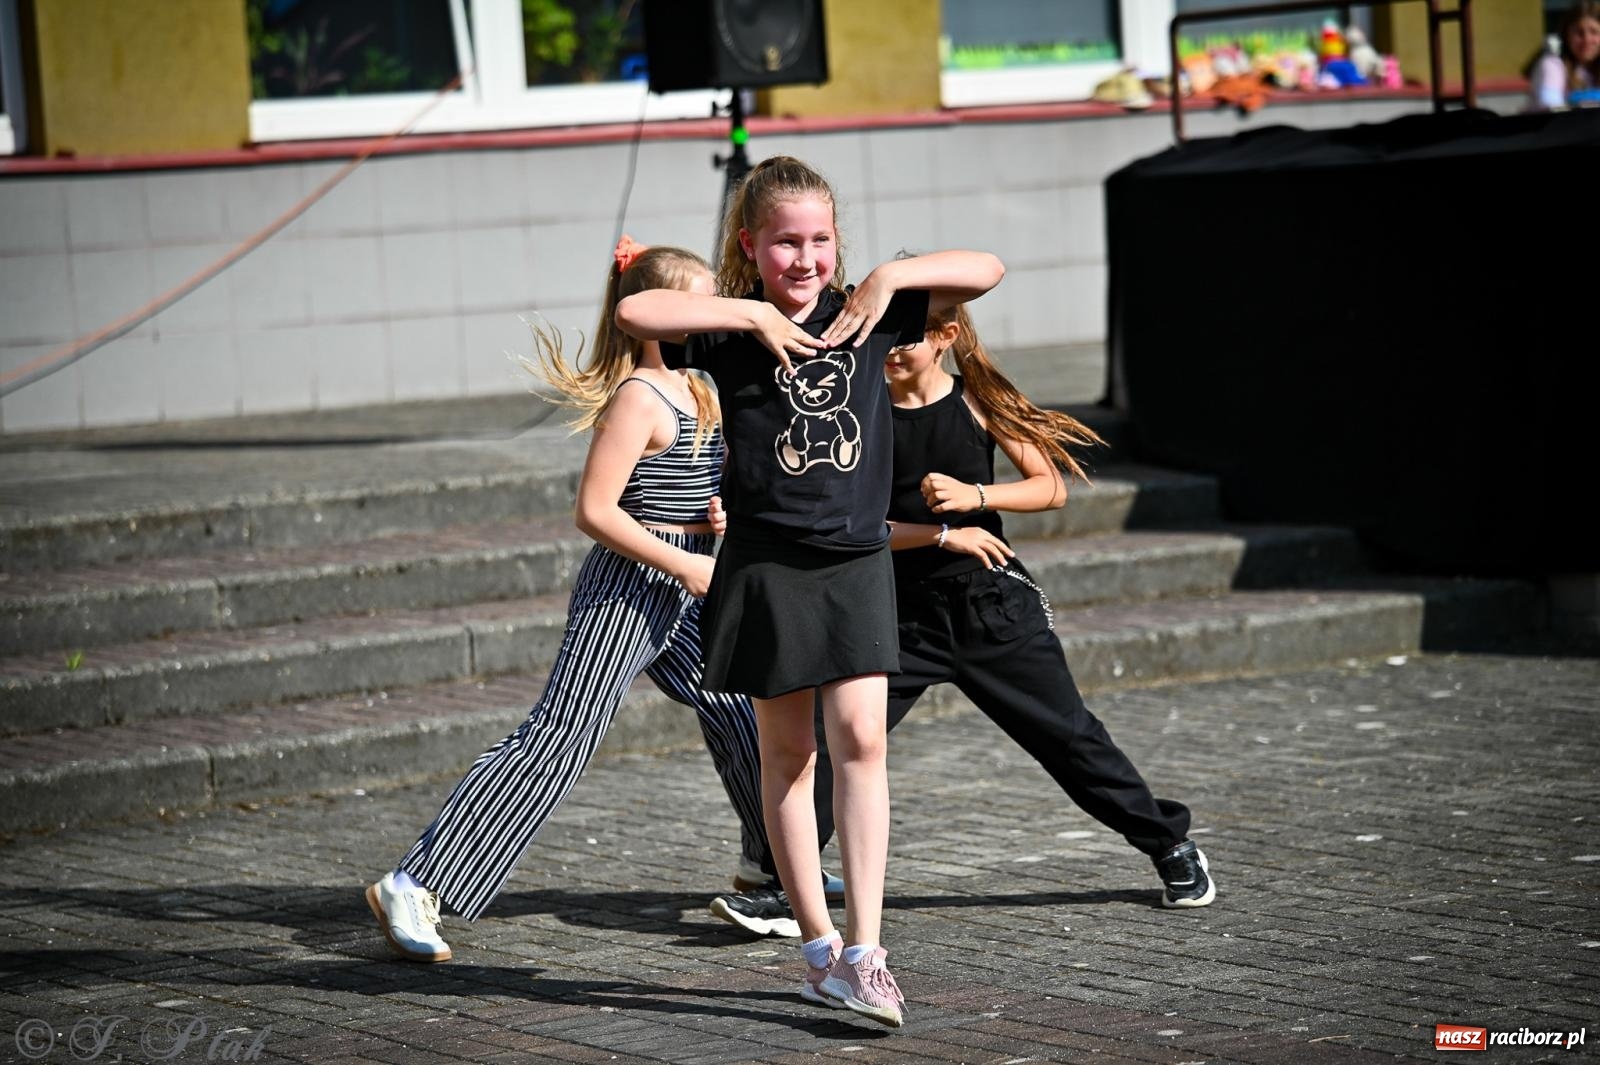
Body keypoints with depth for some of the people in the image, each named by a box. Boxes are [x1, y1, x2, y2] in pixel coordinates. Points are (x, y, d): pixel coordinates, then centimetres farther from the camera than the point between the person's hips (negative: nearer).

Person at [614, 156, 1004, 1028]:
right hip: (767, 563, -1)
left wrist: (889, 278, -8)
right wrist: (754, 316, -19)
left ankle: (863, 954, -10)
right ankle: (819, 947, 15)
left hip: (857, 560, 1)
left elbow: (984, 270, 5)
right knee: (787, 751, 6)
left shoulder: (864, 317, 4)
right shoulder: (730, 330, -4)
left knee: (860, 737, -10)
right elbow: (634, 313, -22)